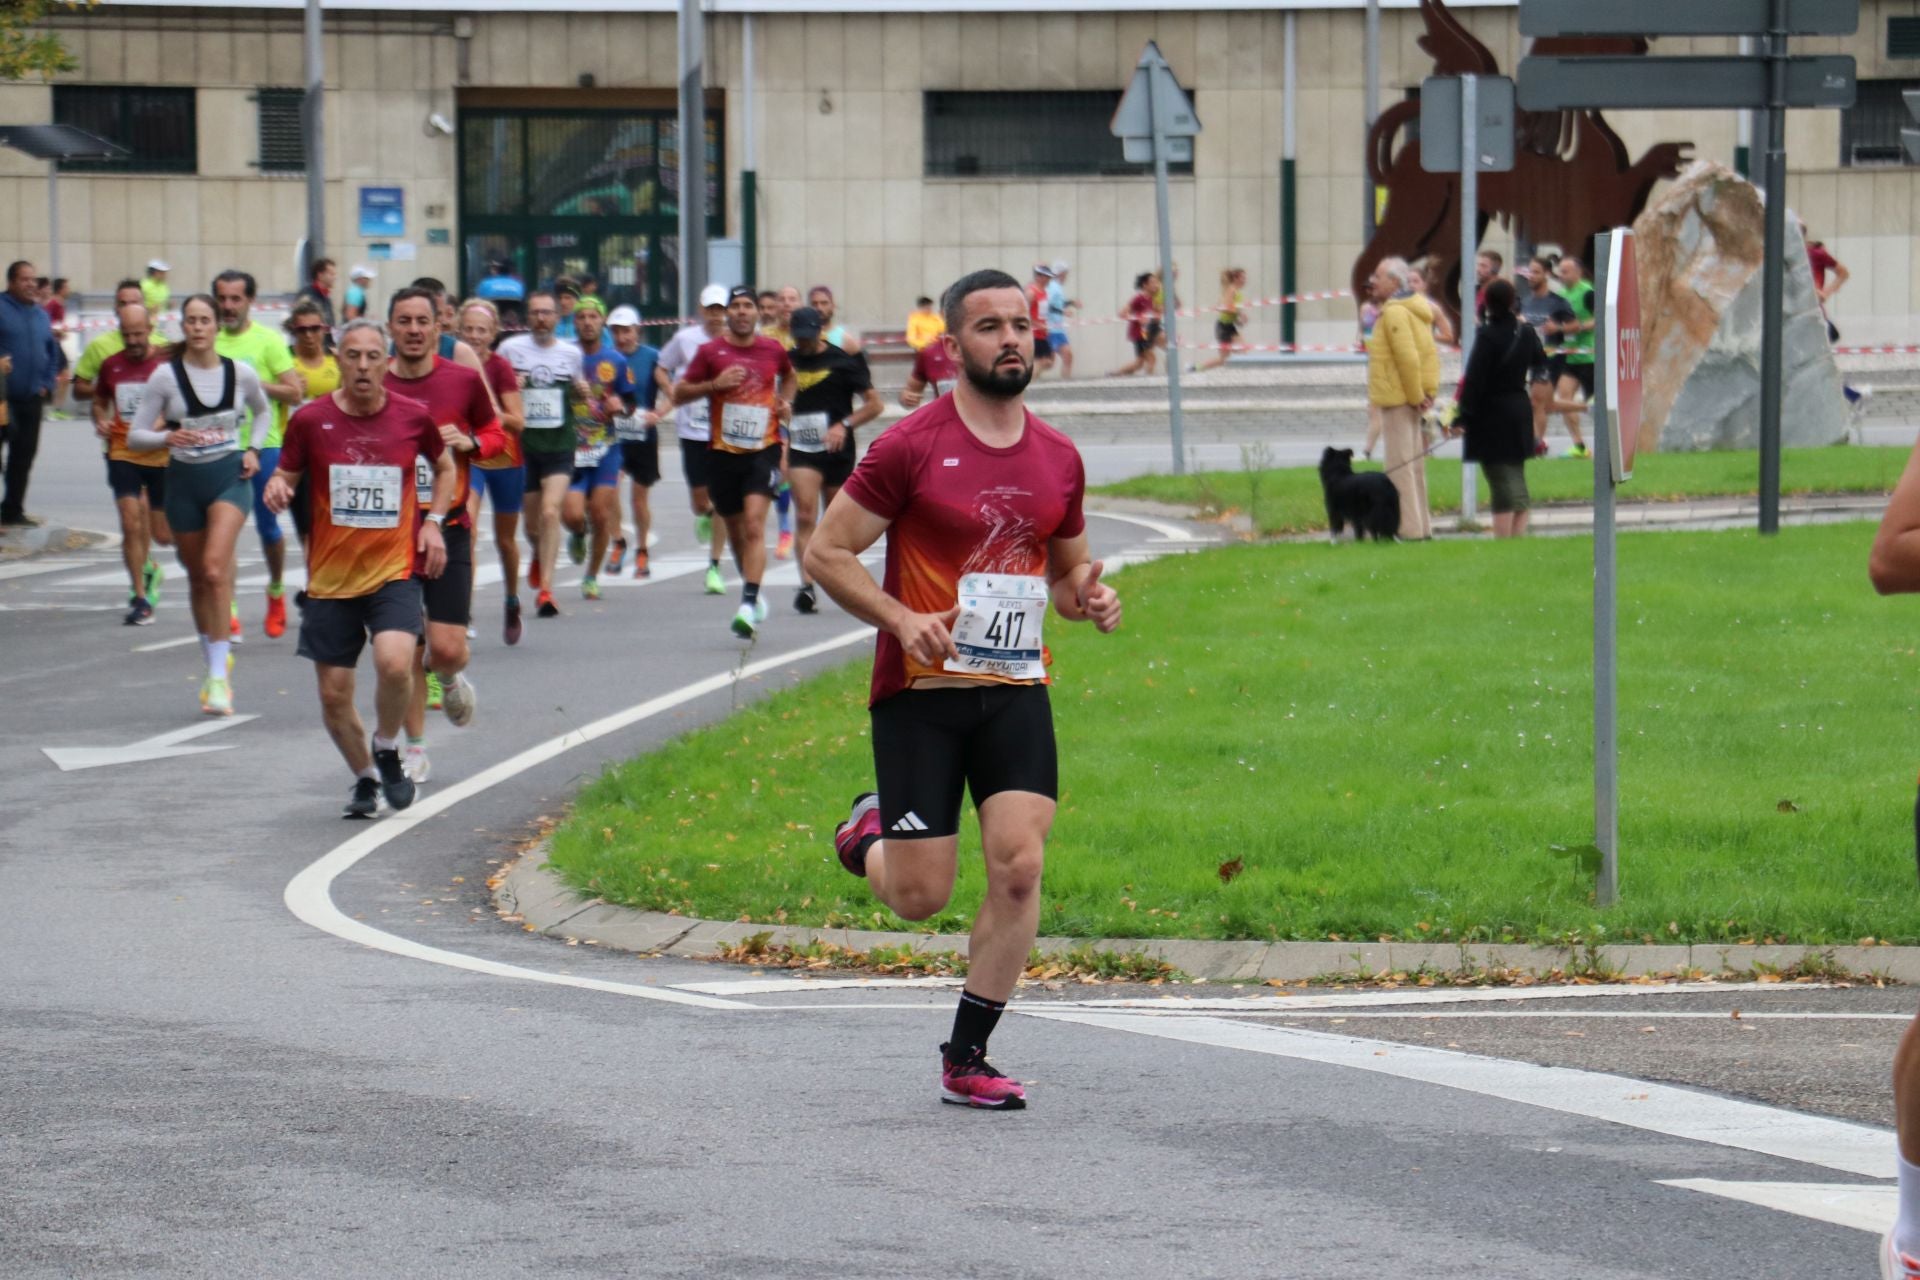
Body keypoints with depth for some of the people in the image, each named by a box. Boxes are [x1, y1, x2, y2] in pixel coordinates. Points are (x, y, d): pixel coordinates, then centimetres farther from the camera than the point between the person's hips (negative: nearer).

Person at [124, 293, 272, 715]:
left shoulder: (241, 373, -1)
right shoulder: (165, 376, -5)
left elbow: (263, 411, 21)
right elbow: (135, 436, -3)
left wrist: (253, 449, 4)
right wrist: (167, 437, -22)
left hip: (230, 478, -2)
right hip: (184, 480, 2)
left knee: (216, 568, -20)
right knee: (198, 579, 11)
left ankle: (218, 677, -20)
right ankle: (216, 666, 29)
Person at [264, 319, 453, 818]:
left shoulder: (413, 416, -1)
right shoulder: (311, 419, -4)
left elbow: (445, 467, 17)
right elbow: (286, 477, 8)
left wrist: (433, 521, 3)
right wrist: (277, 490, -16)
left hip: (395, 571, -1)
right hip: (330, 577, 1)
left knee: (394, 662, -26)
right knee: (334, 694, 2)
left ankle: (387, 749, 3)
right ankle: (365, 777, 29)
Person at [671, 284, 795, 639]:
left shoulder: (773, 350, 5)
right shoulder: (711, 352, 0)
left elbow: (788, 375, 28)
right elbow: (679, 394, 1)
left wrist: (785, 402, 8)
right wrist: (714, 384, -14)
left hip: (764, 449, -1)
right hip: (723, 452, 1)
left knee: (754, 523, -18)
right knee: (736, 529, 12)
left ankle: (748, 605, -24)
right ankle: (753, 593, 34)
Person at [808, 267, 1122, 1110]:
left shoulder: (1058, 459, 8)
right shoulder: (911, 448, -8)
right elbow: (825, 552, -5)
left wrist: (1088, 597, -1)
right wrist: (903, 621, -18)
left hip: (1017, 691, 4)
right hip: (920, 691, -4)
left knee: (1019, 865, -12)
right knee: (921, 897, -3)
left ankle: (966, 1059, -1)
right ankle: (868, 837, 34)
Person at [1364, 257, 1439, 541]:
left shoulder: (1395, 312, -17)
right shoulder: (1415, 309, 15)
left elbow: (1408, 357, -24)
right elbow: (1430, 353, 15)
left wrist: (1416, 396, -17)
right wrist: (1429, 390, 8)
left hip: (1397, 399, -10)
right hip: (1410, 397, 10)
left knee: (1400, 465, -7)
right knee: (1413, 463, 15)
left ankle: (1408, 527, -7)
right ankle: (1421, 525, 21)